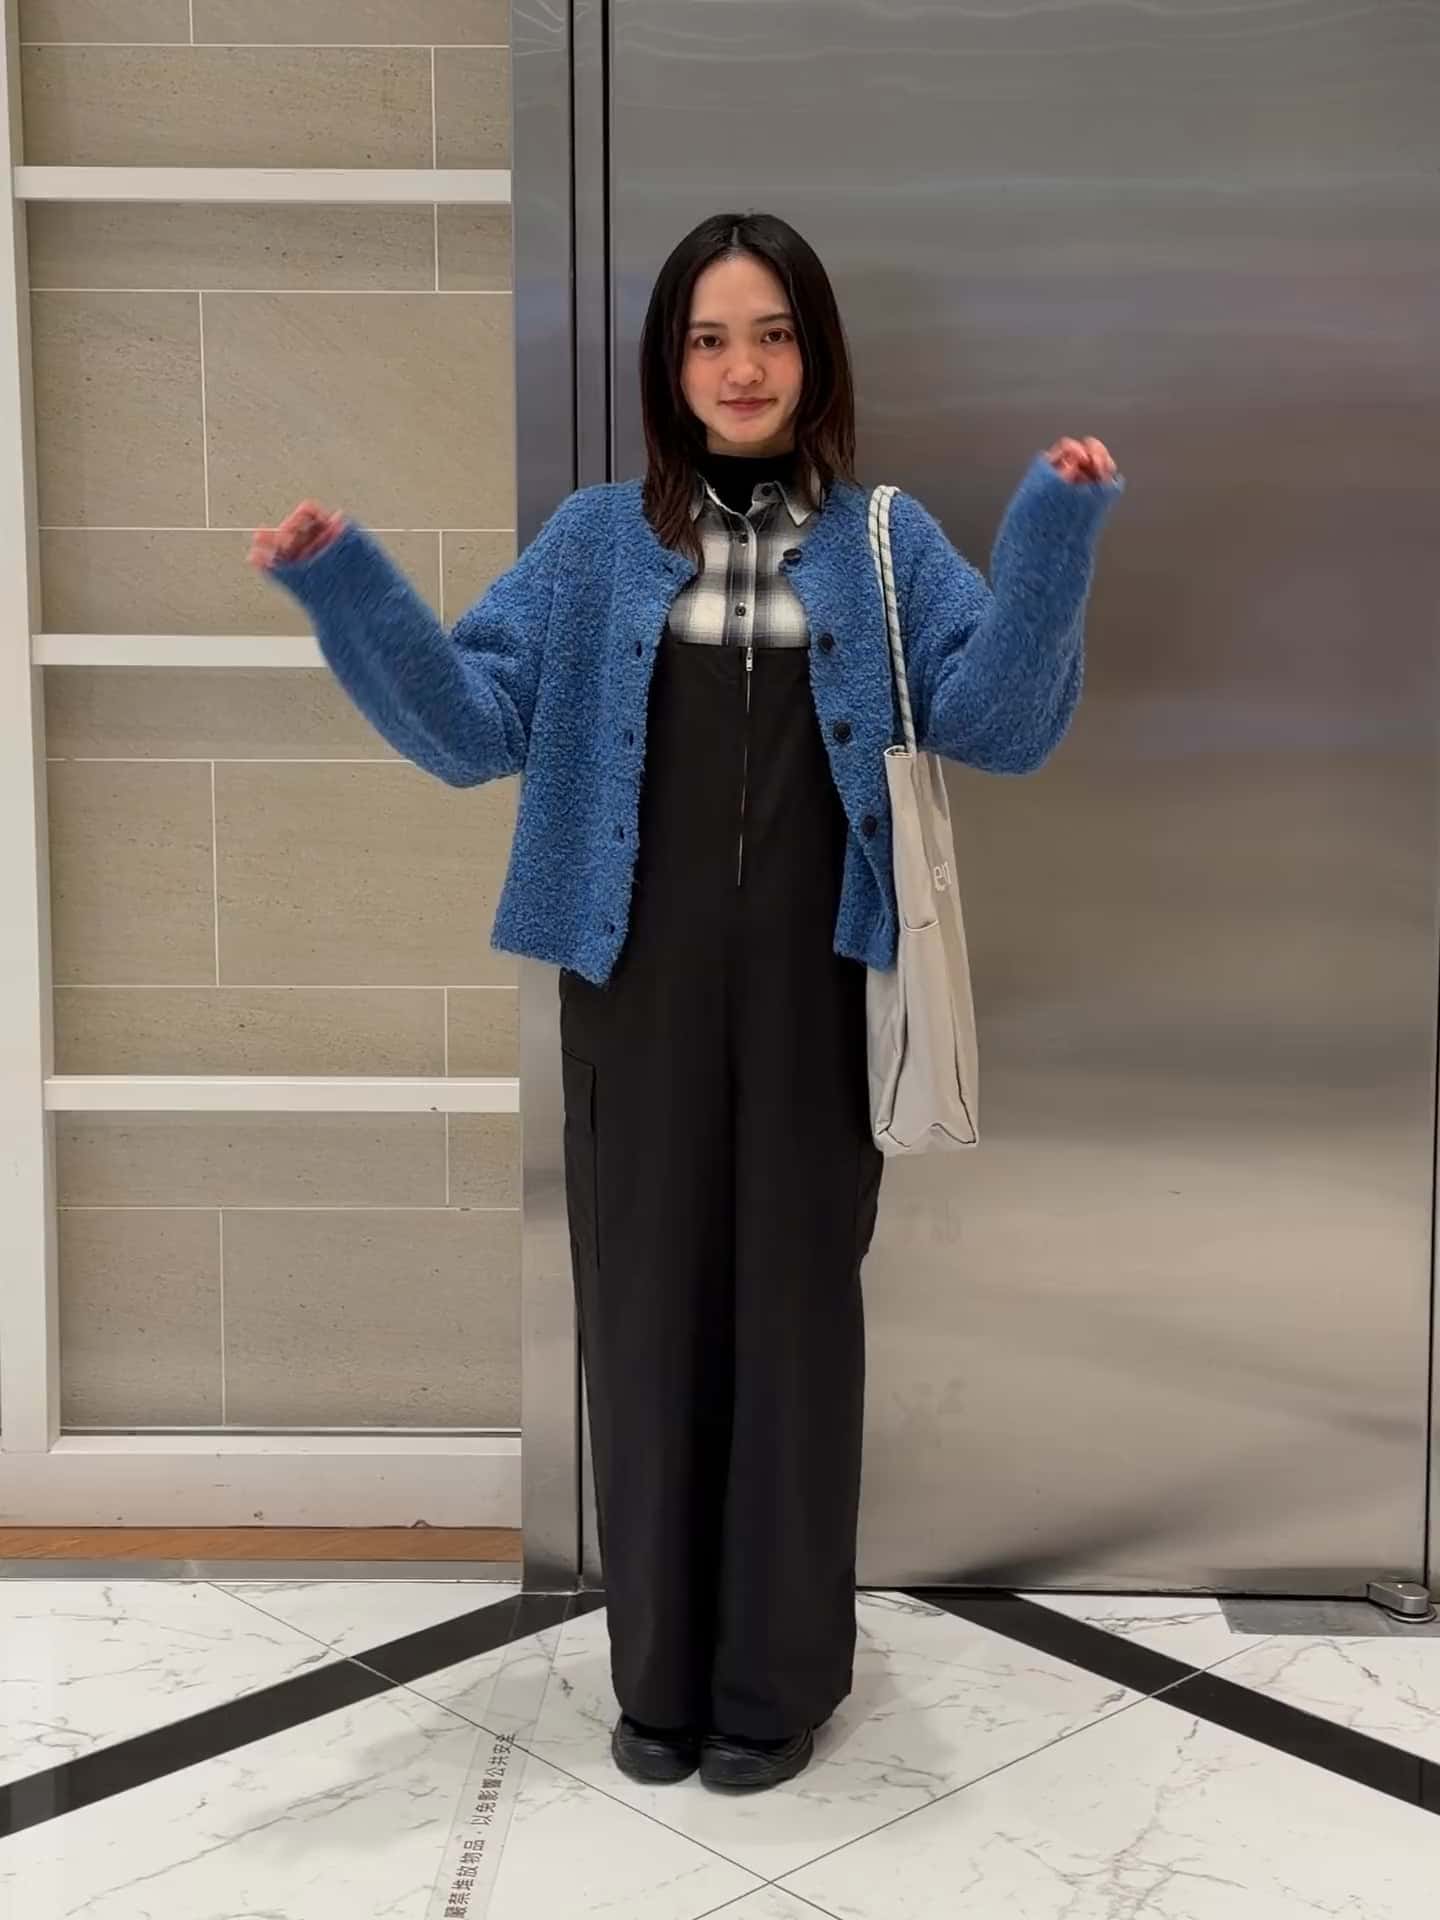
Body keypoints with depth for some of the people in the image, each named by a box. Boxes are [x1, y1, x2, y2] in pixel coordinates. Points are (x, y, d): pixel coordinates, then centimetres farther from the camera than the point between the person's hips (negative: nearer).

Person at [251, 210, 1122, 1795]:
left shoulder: (884, 542, 4)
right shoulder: (594, 541, 6)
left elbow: (996, 723, -8)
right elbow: (475, 721, 0)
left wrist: (1054, 535, -19)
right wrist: (344, 586, -13)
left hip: (810, 991, -1)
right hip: (641, 990, 1)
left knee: (794, 1313, 7)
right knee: (648, 1314, 8)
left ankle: (778, 1677, 23)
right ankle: (660, 1672, 25)